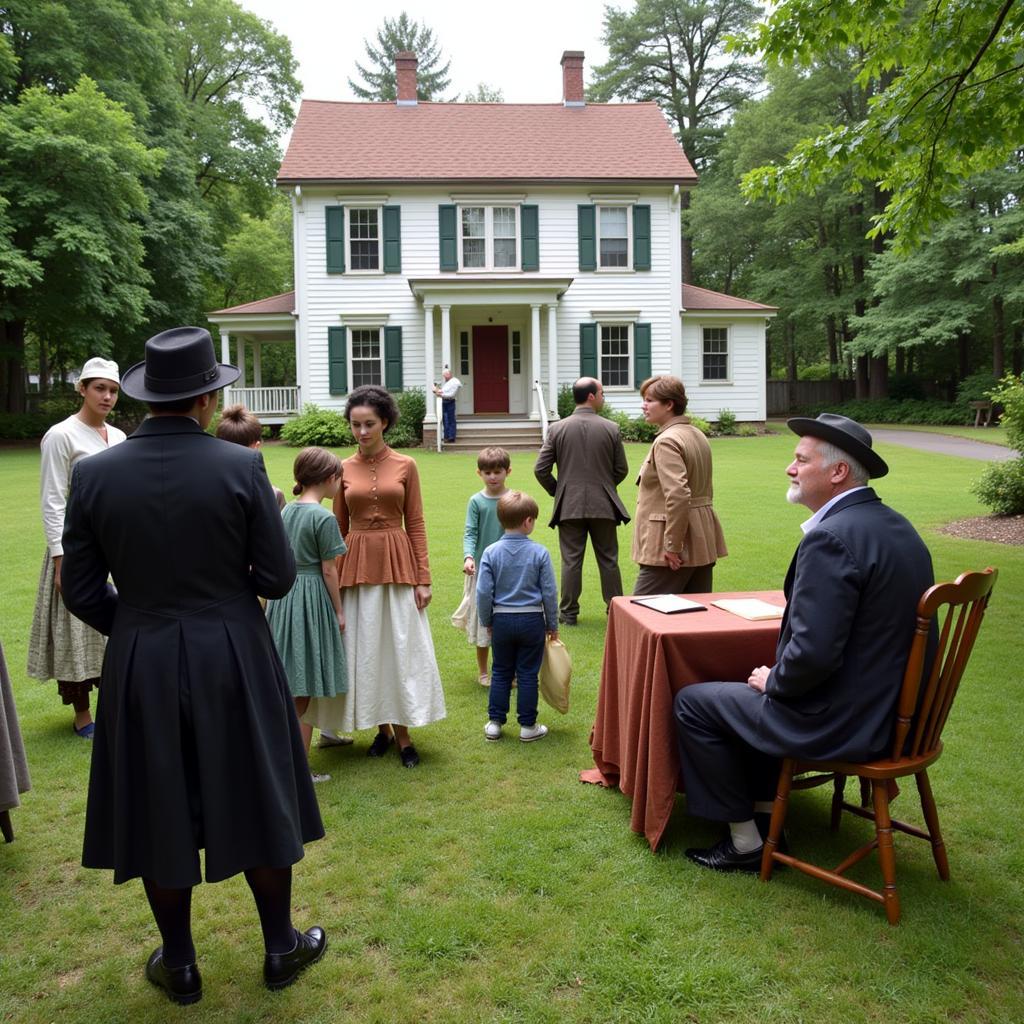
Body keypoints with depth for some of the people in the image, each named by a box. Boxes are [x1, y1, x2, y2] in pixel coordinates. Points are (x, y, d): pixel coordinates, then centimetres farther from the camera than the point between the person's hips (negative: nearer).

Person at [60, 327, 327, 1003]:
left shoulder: (94, 474, -6)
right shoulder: (241, 467, -13)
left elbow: (81, 590, -1)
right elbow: (278, 577, -10)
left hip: (139, 666, 2)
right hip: (233, 660, -1)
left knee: (157, 812, 16)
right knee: (256, 801, 15)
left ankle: (179, 965, 32)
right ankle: (282, 947, 31)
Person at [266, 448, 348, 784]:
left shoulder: (287, 510, 8)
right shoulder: (324, 518, -14)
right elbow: (328, 570, -11)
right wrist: (339, 611, -2)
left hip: (284, 595, 7)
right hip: (312, 596, -7)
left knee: (289, 685, 15)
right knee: (303, 689, 1)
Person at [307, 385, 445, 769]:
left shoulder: (405, 466, 0)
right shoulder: (344, 469, 4)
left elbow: (415, 524, 0)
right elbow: (339, 527, 8)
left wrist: (423, 578, -5)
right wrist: (333, 577, 5)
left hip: (397, 564, -1)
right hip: (357, 566, 2)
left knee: (402, 648, 2)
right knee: (364, 648, 7)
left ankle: (403, 734, 12)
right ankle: (382, 729, 22)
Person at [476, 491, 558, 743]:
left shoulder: (491, 553, -8)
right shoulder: (539, 553, -11)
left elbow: (483, 592, -7)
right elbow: (549, 593, -7)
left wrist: (487, 621, 8)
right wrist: (553, 625, 6)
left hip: (501, 620, 2)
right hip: (532, 620, -1)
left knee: (500, 672, 15)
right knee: (528, 674, 8)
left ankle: (495, 722, 20)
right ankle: (528, 726, 15)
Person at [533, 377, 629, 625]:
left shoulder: (558, 429, -4)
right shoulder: (611, 428, -5)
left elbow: (540, 470, -4)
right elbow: (621, 470, 2)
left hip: (569, 505, 0)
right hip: (603, 506, 0)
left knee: (571, 560, 6)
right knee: (608, 560, 10)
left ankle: (569, 612, 11)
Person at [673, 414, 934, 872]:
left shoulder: (831, 537, -25)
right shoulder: (896, 526, 6)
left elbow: (813, 652, -30)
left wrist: (773, 682, -8)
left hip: (841, 722, -10)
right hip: (890, 707, 10)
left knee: (692, 702, 5)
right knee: (755, 695, 29)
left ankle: (746, 843, 16)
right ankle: (766, 819, 32)